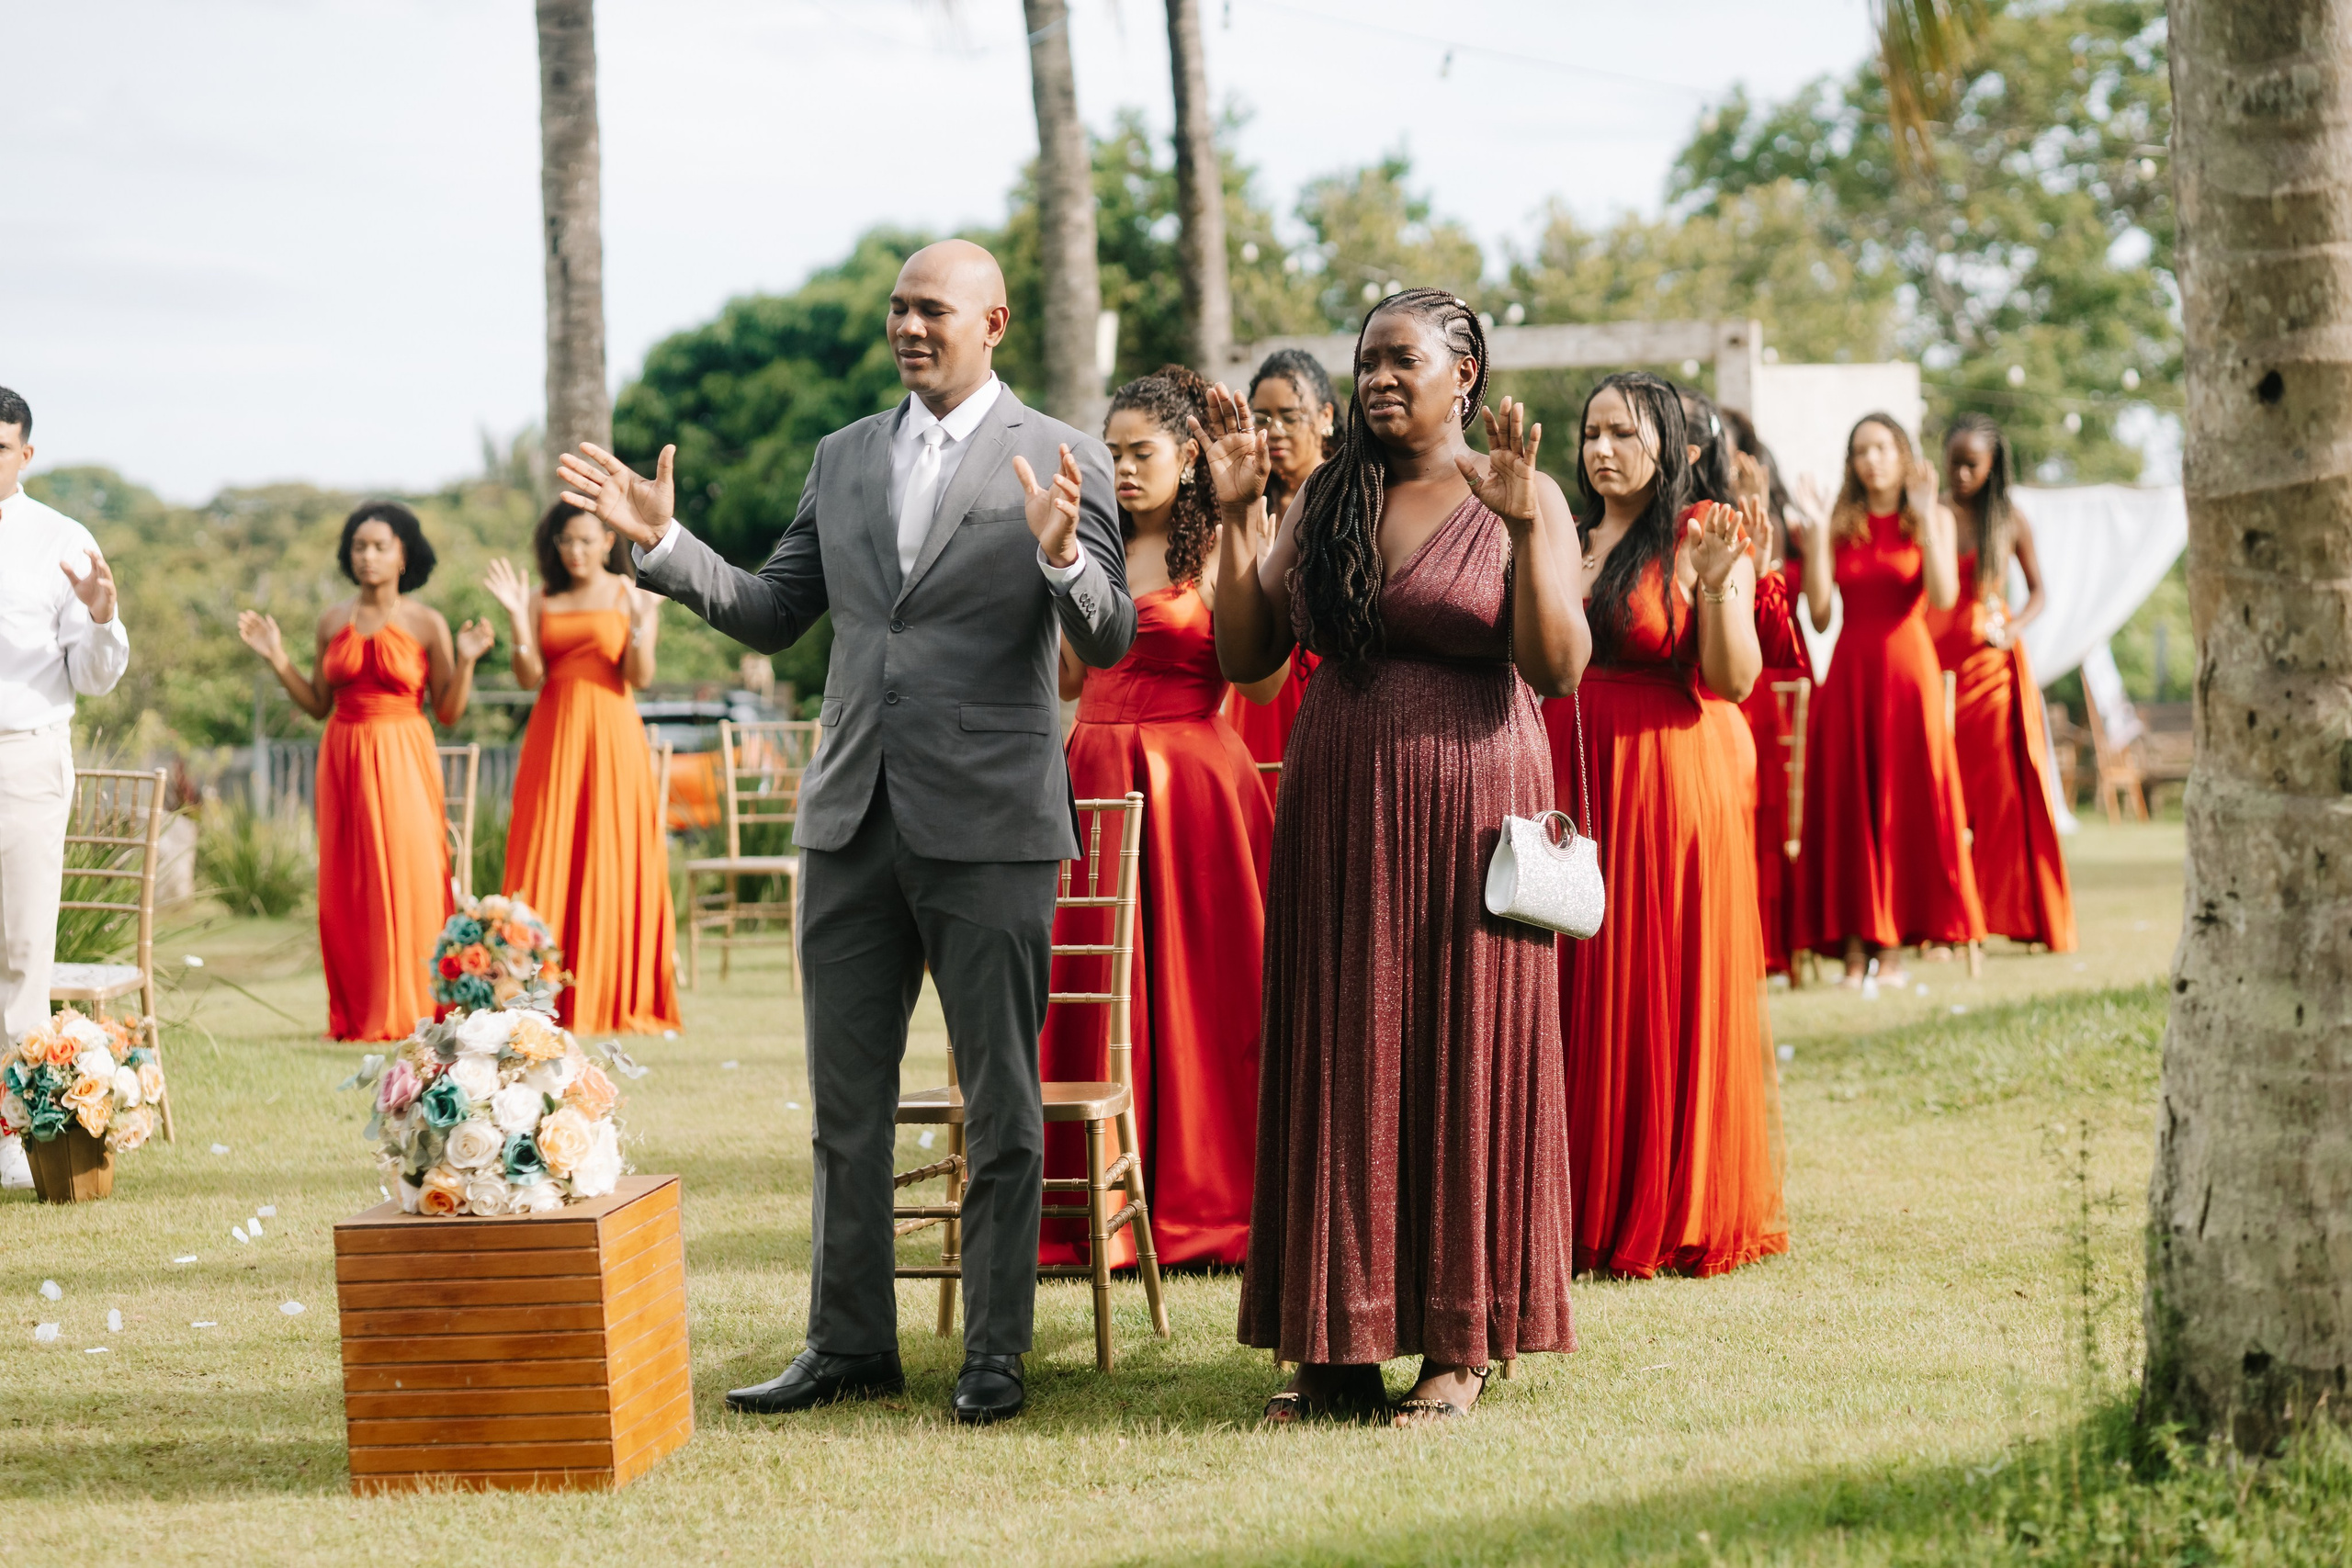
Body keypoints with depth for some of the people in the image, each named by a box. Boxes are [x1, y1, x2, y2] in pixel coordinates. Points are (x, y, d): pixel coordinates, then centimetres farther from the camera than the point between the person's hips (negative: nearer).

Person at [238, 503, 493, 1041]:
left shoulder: (426, 624, -1)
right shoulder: (334, 622, 9)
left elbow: (449, 712, -1)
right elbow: (318, 704, 12)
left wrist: (465, 662, -15)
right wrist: (277, 657, 5)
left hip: (402, 761, -3)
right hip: (343, 757, 4)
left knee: (406, 881, -7)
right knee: (344, 887, 3)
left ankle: (407, 1012, 0)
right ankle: (354, 1015, 11)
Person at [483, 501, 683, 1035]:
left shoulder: (633, 595, 4)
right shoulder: (542, 599, 10)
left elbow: (641, 678, -5)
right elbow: (529, 677, 1)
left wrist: (640, 622, -19)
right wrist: (516, 617, -10)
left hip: (612, 736, -2)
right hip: (554, 737, 2)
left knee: (613, 865, -4)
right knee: (548, 864, -3)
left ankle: (619, 1002, 1)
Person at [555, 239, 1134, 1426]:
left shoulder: (1061, 462, -3)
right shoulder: (843, 458, 12)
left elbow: (1107, 643, -10)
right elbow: (772, 616, 15)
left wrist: (1061, 557, -29)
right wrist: (661, 544, 4)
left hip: (987, 824, -5)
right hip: (853, 821, 5)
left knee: (1000, 1105, 3)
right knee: (846, 1103, 10)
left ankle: (995, 1353, 12)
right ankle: (850, 1344, 20)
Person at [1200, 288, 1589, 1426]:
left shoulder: (1519, 498, -2)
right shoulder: (1326, 500, 9)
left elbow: (1558, 668, -12)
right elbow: (1245, 658, 7)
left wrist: (1524, 527, -21)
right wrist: (1236, 514, -1)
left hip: (1466, 813, -4)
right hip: (1339, 818, 4)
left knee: (1463, 1064, 0)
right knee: (1340, 1066, 4)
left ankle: (1459, 1344, 8)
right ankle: (1343, 1346, 10)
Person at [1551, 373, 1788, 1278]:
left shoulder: (1701, 538, -4)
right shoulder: (1566, 539, 13)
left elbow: (1734, 679, -12)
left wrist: (1718, 586, -26)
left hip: (1670, 783, -5)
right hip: (1571, 782, 5)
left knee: (1671, 994, -2)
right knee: (1580, 996, 5)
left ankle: (1683, 1214, 8)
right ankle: (1591, 1211, 12)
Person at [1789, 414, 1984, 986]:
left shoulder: (1933, 518, 5)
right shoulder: (1841, 524, 9)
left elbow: (1943, 596, -11)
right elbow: (1819, 616, 1)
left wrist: (1924, 517, -13)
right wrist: (1814, 542, -8)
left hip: (1908, 668, -2)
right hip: (1848, 673, 2)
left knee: (1906, 801, -2)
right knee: (1846, 804, -2)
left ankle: (1895, 944, 1)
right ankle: (1853, 944, -1)